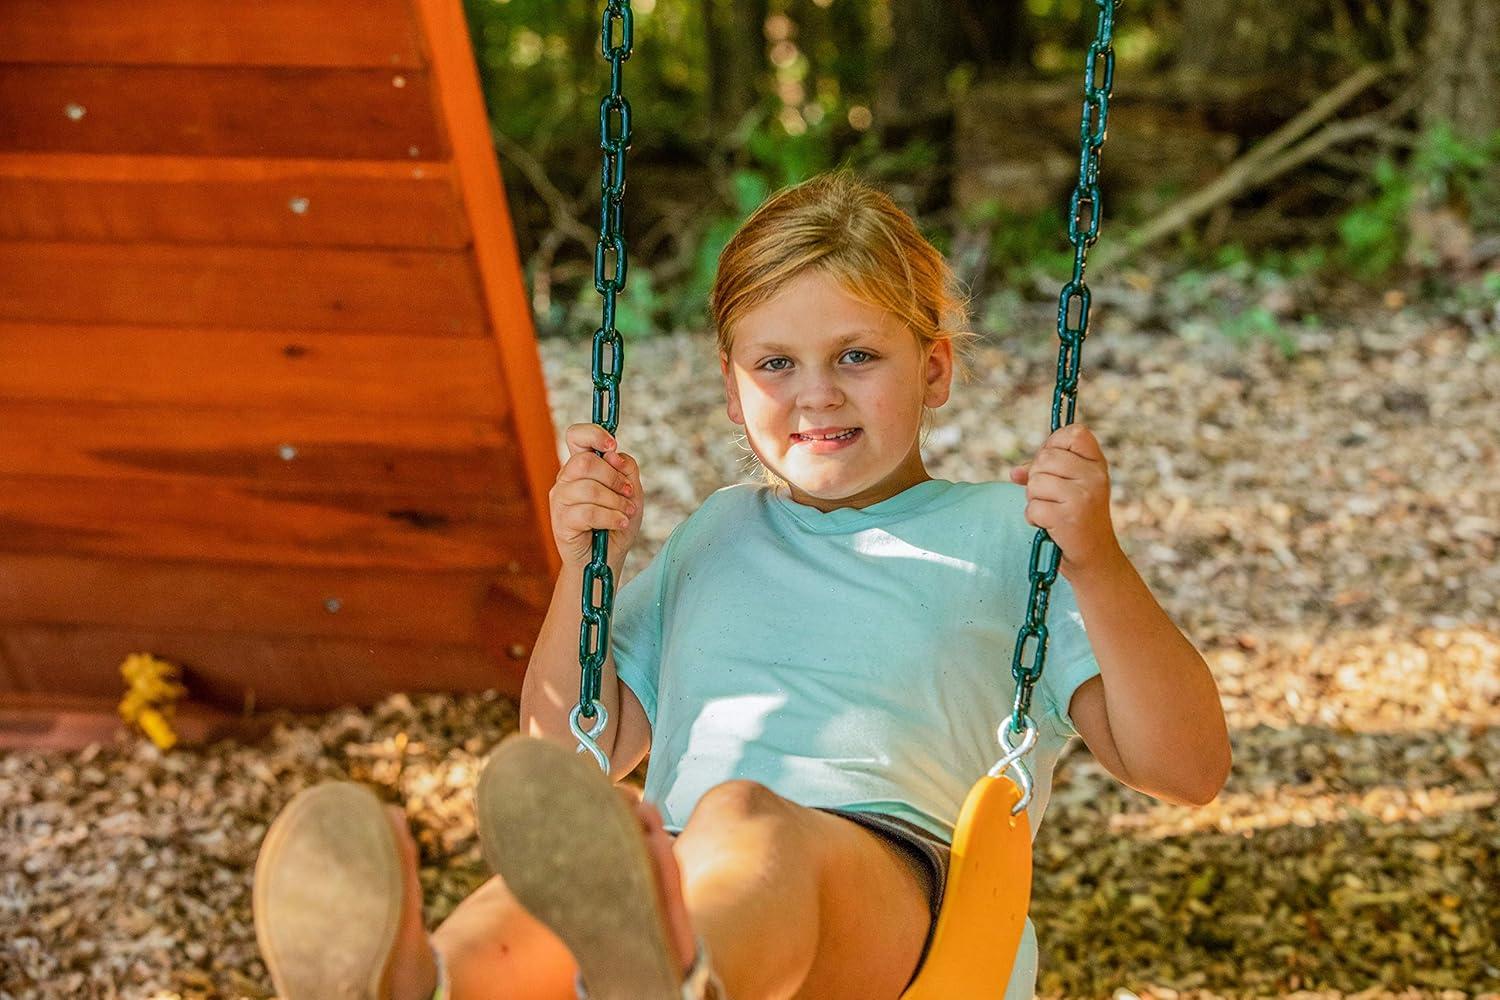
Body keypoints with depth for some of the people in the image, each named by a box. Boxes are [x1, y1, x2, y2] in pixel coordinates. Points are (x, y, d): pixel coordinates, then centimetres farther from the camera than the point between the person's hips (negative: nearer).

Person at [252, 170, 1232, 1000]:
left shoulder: (1001, 536, 19)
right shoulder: (716, 537, 31)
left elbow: (1190, 769, 9)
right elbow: (573, 756, 30)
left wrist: (1097, 562, -6)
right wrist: (585, 568, 15)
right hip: (685, 881, 4)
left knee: (747, 822, -40)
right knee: (562, 871, -34)